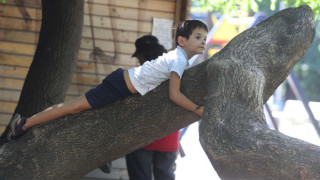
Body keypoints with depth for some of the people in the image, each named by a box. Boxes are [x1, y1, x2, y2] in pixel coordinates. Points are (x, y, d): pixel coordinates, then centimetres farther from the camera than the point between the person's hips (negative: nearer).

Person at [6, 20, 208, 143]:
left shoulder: (182, 57, 9)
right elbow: (174, 94, -29)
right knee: (76, 106, -4)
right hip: (119, 84, -8)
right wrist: (197, 109, -26)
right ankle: (25, 123, 1)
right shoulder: (179, 60, -21)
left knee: (78, 107, 15)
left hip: (123, 79, 8)